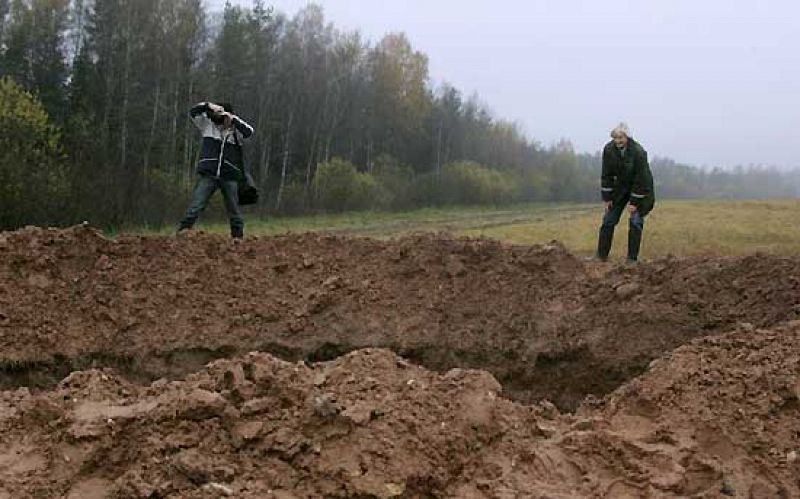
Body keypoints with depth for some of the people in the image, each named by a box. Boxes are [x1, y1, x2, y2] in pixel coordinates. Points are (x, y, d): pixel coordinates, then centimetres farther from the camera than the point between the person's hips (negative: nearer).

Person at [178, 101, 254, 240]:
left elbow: (249, 131, -13)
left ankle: (238, 236, 21)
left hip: (230, 177, 0)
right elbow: (193, 112, 3)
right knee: (195, 206, -7)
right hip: (208, 175, 0)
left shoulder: (236, 131, 5)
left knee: (233, 209, 9)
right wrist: (209, 106, -10)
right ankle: (182, 231, -7)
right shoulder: (208, 125, 8)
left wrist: (233, 119, -16)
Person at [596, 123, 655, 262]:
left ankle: (632, 258, -4)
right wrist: (607, 197, -7)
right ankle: (601, 255, 7)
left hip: (640, 189, -4)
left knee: (636, 221, -10)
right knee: (609, 220, 1)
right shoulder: (608, 150, -15)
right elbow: (607, 175, -6)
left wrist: (634, 201, -22)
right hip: (620, 187, 4)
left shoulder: (638, 152, -28)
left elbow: (640, 179, -23)